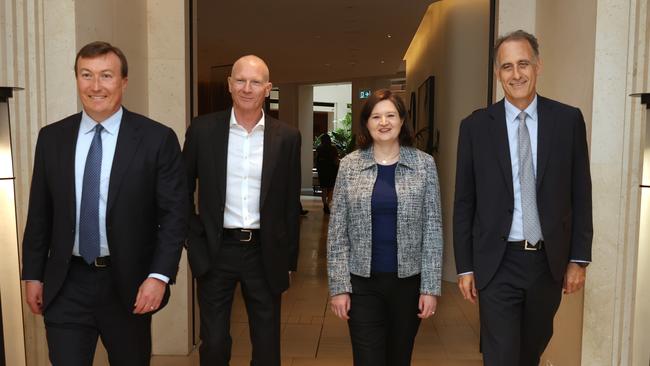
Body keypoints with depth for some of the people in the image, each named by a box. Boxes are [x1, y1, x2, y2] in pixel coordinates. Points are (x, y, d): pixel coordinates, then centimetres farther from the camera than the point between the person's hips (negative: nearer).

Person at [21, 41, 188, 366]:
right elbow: (39, 213, 8)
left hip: (128, 284, -1)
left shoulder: (157, 138, -8)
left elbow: (174, 213, -9)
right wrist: (33, 275, 8)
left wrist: (160, 276, -16)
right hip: (66, 284, 2)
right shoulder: (51, 137, 3)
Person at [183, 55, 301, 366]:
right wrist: (194, 242, -2)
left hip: (265, 253, 1)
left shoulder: (287, 137, -1)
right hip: (215, 251, 0)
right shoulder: (202, 130, -2)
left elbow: (291, 203, 4)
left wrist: (289, 259, 5)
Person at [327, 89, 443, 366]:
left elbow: (433, 229, -1)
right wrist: (338, 286, -5)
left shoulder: (424, 164, -1)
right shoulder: (350, 165, -1)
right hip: (362, 282, -1)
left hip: (409, 280, 1)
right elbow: (337, 232, -1)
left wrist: (431, 287, -5)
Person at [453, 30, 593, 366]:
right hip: (498, 264, -2)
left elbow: (580, 194, 3)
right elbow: (464, 203, -1)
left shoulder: (568, 119, 0)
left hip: (549, 262, 2)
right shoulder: (475, 126, -3)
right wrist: (465, 266, -2)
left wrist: (579, 258, 1)